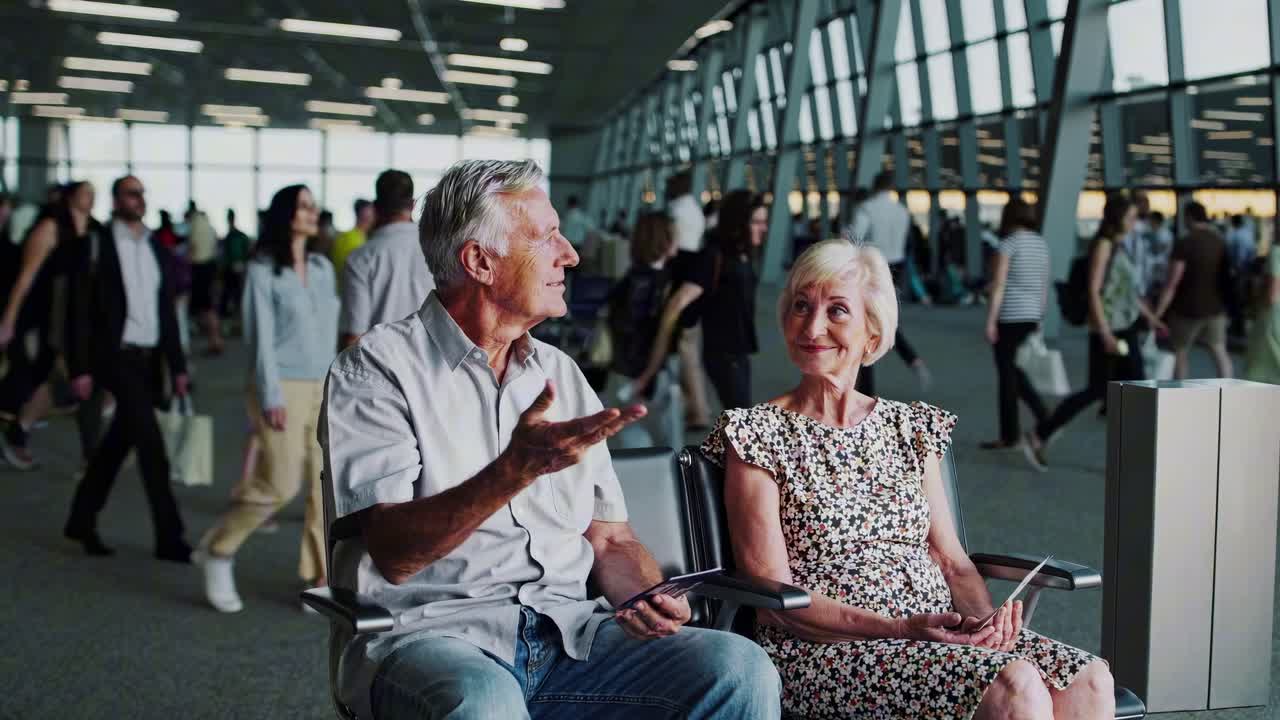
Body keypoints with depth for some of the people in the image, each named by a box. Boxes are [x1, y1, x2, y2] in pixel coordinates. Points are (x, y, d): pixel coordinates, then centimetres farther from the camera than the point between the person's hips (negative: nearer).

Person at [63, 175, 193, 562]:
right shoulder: (97, 245, -6)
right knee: (150, 442, -10)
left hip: (149, 358, 6)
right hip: (116, 356, -6)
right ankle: (169, 536, -5)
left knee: (118, 442, 13)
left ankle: (82, 519, 28)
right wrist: (79, 368, -12)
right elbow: (79, 310, -8)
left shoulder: (157, 247, 11)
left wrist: (177, 364, 10)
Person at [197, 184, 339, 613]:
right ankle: (217, 552, 15)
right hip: (284, 388, -6)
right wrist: (271, 396, -14)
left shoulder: (323, 268, 11)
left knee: (327, 486, 1)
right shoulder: (263, 271, -5)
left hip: (324, 388, 6)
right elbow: (262, 336, -9)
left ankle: (320, 581, 8)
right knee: (280, 485, -7)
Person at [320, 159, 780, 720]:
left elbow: (609, 540, 17)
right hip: (432, 633, -5)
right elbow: (394, 552, -15)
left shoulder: (561, 374, 17)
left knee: (740, 669, -19)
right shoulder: (377, 369, -2)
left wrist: (651, 600, -5)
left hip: (566, 632, 5)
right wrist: (517, 469, -28)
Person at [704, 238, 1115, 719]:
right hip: (824, 651, -5)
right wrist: (897, 629, -18)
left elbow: (952, 561, 14)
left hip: (943, 635, 6)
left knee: (1089, 680, -20)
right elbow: (773, 596, -7)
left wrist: (984, 616, -9)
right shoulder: (755, 434, 0)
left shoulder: (910, 427, 16)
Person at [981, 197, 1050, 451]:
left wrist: (990, 321, -12)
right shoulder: (1041, 244, 9)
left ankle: (1010, 435, 8)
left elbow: (998, 286, -13)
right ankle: (1043, 417, 8)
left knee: (1007, 374, 2)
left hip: (1009, 316, -6)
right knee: (1015, 370, 18)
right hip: (1031, 315, 7)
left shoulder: (1008, 244, -11)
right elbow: (1044, 284, 13)